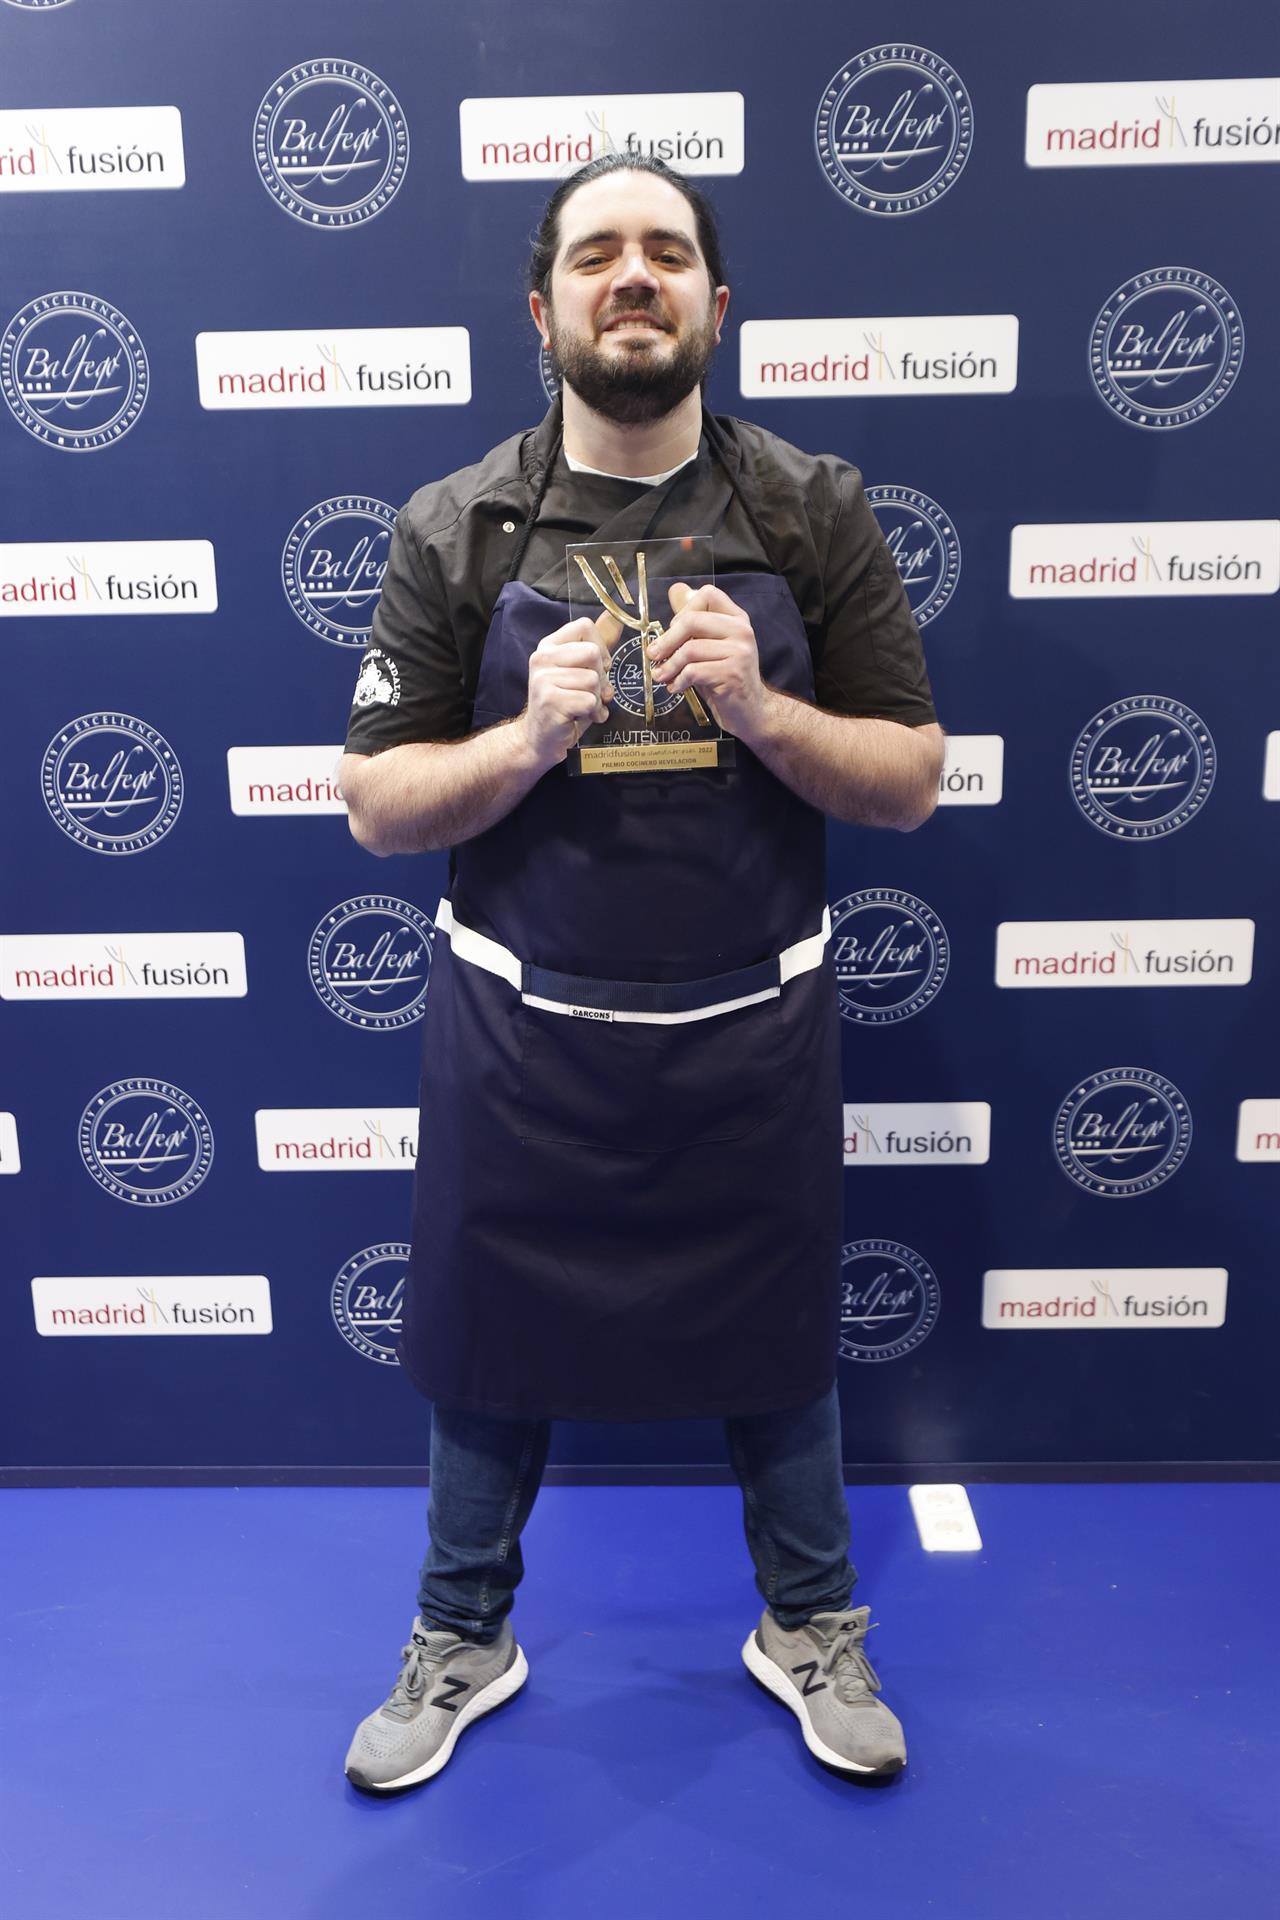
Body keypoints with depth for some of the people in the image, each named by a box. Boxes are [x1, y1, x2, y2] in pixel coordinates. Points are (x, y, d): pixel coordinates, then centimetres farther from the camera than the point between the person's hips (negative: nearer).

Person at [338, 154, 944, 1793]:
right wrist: (531, 735, -21)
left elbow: (910, 782, -2)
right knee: (488, 1351, 16)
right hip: (522, 1030, 0)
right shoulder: (455, 529, -3)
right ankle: (461, 1643, 44)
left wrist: (761, 710, -20)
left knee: (777, 1351, 17)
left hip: (753, 1030, 1)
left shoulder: (814, 510, -2)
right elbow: (378, 806, -3)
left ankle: (811, 1630, 46)